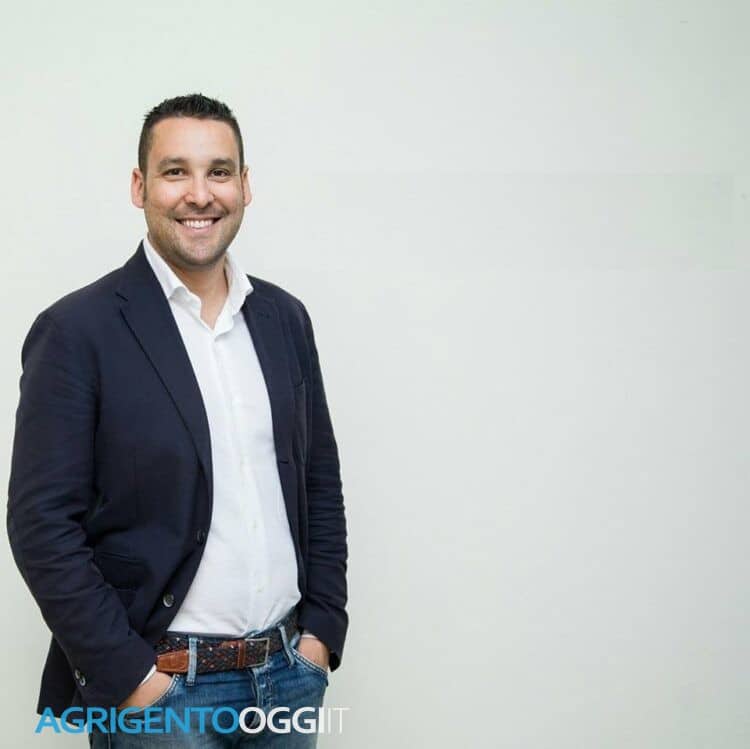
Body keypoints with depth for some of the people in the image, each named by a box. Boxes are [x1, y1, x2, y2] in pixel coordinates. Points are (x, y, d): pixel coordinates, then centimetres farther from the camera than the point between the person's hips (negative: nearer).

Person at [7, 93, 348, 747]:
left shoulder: (284, 318, 6)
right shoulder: (78, 330, -10)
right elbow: (42, 522, -12)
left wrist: (323, 629, 4)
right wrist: (128, 677, -14)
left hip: (290, 673, 5)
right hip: (157, 686, -5)